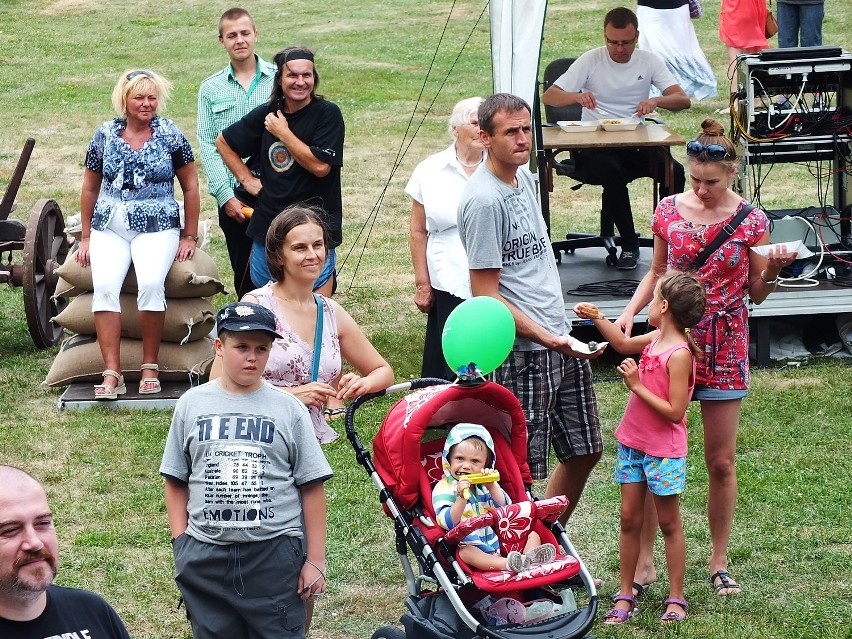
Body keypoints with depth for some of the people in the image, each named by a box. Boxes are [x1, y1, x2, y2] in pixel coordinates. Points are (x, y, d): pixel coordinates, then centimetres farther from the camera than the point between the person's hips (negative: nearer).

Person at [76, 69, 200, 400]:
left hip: (157, 227, -2)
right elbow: (90, 188, 16)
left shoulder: (170, 134, 3)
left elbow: (190, 186, 8)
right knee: (104, 286, -24)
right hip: (109, 228, 2)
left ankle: (150, 367, -15)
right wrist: (86, 238, 15)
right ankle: (112, 374, -24)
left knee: (151, 283, -29)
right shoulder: (105, 135, 8)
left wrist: (189, 237, 5)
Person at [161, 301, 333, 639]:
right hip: (205, 557, 2)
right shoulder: (192, 404, 7)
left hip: (274, 554, -2)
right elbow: (176, 483, 11)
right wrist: (182, 545, 2)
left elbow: (311, 488, 2)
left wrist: (315, 560, -1)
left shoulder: (289, 409, 2)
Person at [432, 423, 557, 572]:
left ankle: (530, 556, -40)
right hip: (471, 544, -6)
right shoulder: (444, 488, -2)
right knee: (464, 553, -37)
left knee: (533, 535, -5)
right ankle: (508, 564, -59)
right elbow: (447, 522, -16)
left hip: (498, 540, 6)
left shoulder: (485, 484, 13)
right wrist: (462, 498, -29)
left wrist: (492, 487, -13)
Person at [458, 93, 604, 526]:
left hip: (561, 341, 9)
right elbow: (486, 297, -19)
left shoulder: (523, 177, 10)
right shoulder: (483, 201, -18)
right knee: (521, 471, -2)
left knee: (584, 451, 16)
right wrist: (546, 338, -25)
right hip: (521, 351, -9)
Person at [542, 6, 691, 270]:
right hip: (596, 147, -2)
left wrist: (656, 102, -27)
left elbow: (683, 100, -4)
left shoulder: (649, 61, 7)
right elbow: (548, 97, -5)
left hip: (637, 145, 2)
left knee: (675, 171, -26)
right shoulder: (590, 61, 1)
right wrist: (577, 96, -27)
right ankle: (629, 245, -22)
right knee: (612, 171, -36)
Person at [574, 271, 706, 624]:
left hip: (663, 451, -8)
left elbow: (675, 412, -25)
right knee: (629, 518, 9)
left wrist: (637, 385, -22)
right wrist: (597, 318, 17)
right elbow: (623, 343, 25)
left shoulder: (679, 354, -22)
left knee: (669, 523, 4)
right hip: (633, 443, 8)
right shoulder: (655, 339, 2)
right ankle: (625, 595, 16)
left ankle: (676, 599, 13)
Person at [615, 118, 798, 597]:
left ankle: (719, 563, 17)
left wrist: (774, 269, -15)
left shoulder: (751, 220, -3)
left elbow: (756, 293, 4)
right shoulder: (670, 212, 1)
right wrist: (630, 312, -2)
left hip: (725, 348, -1)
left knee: (722, 461, 4)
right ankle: (645, 560, 9)